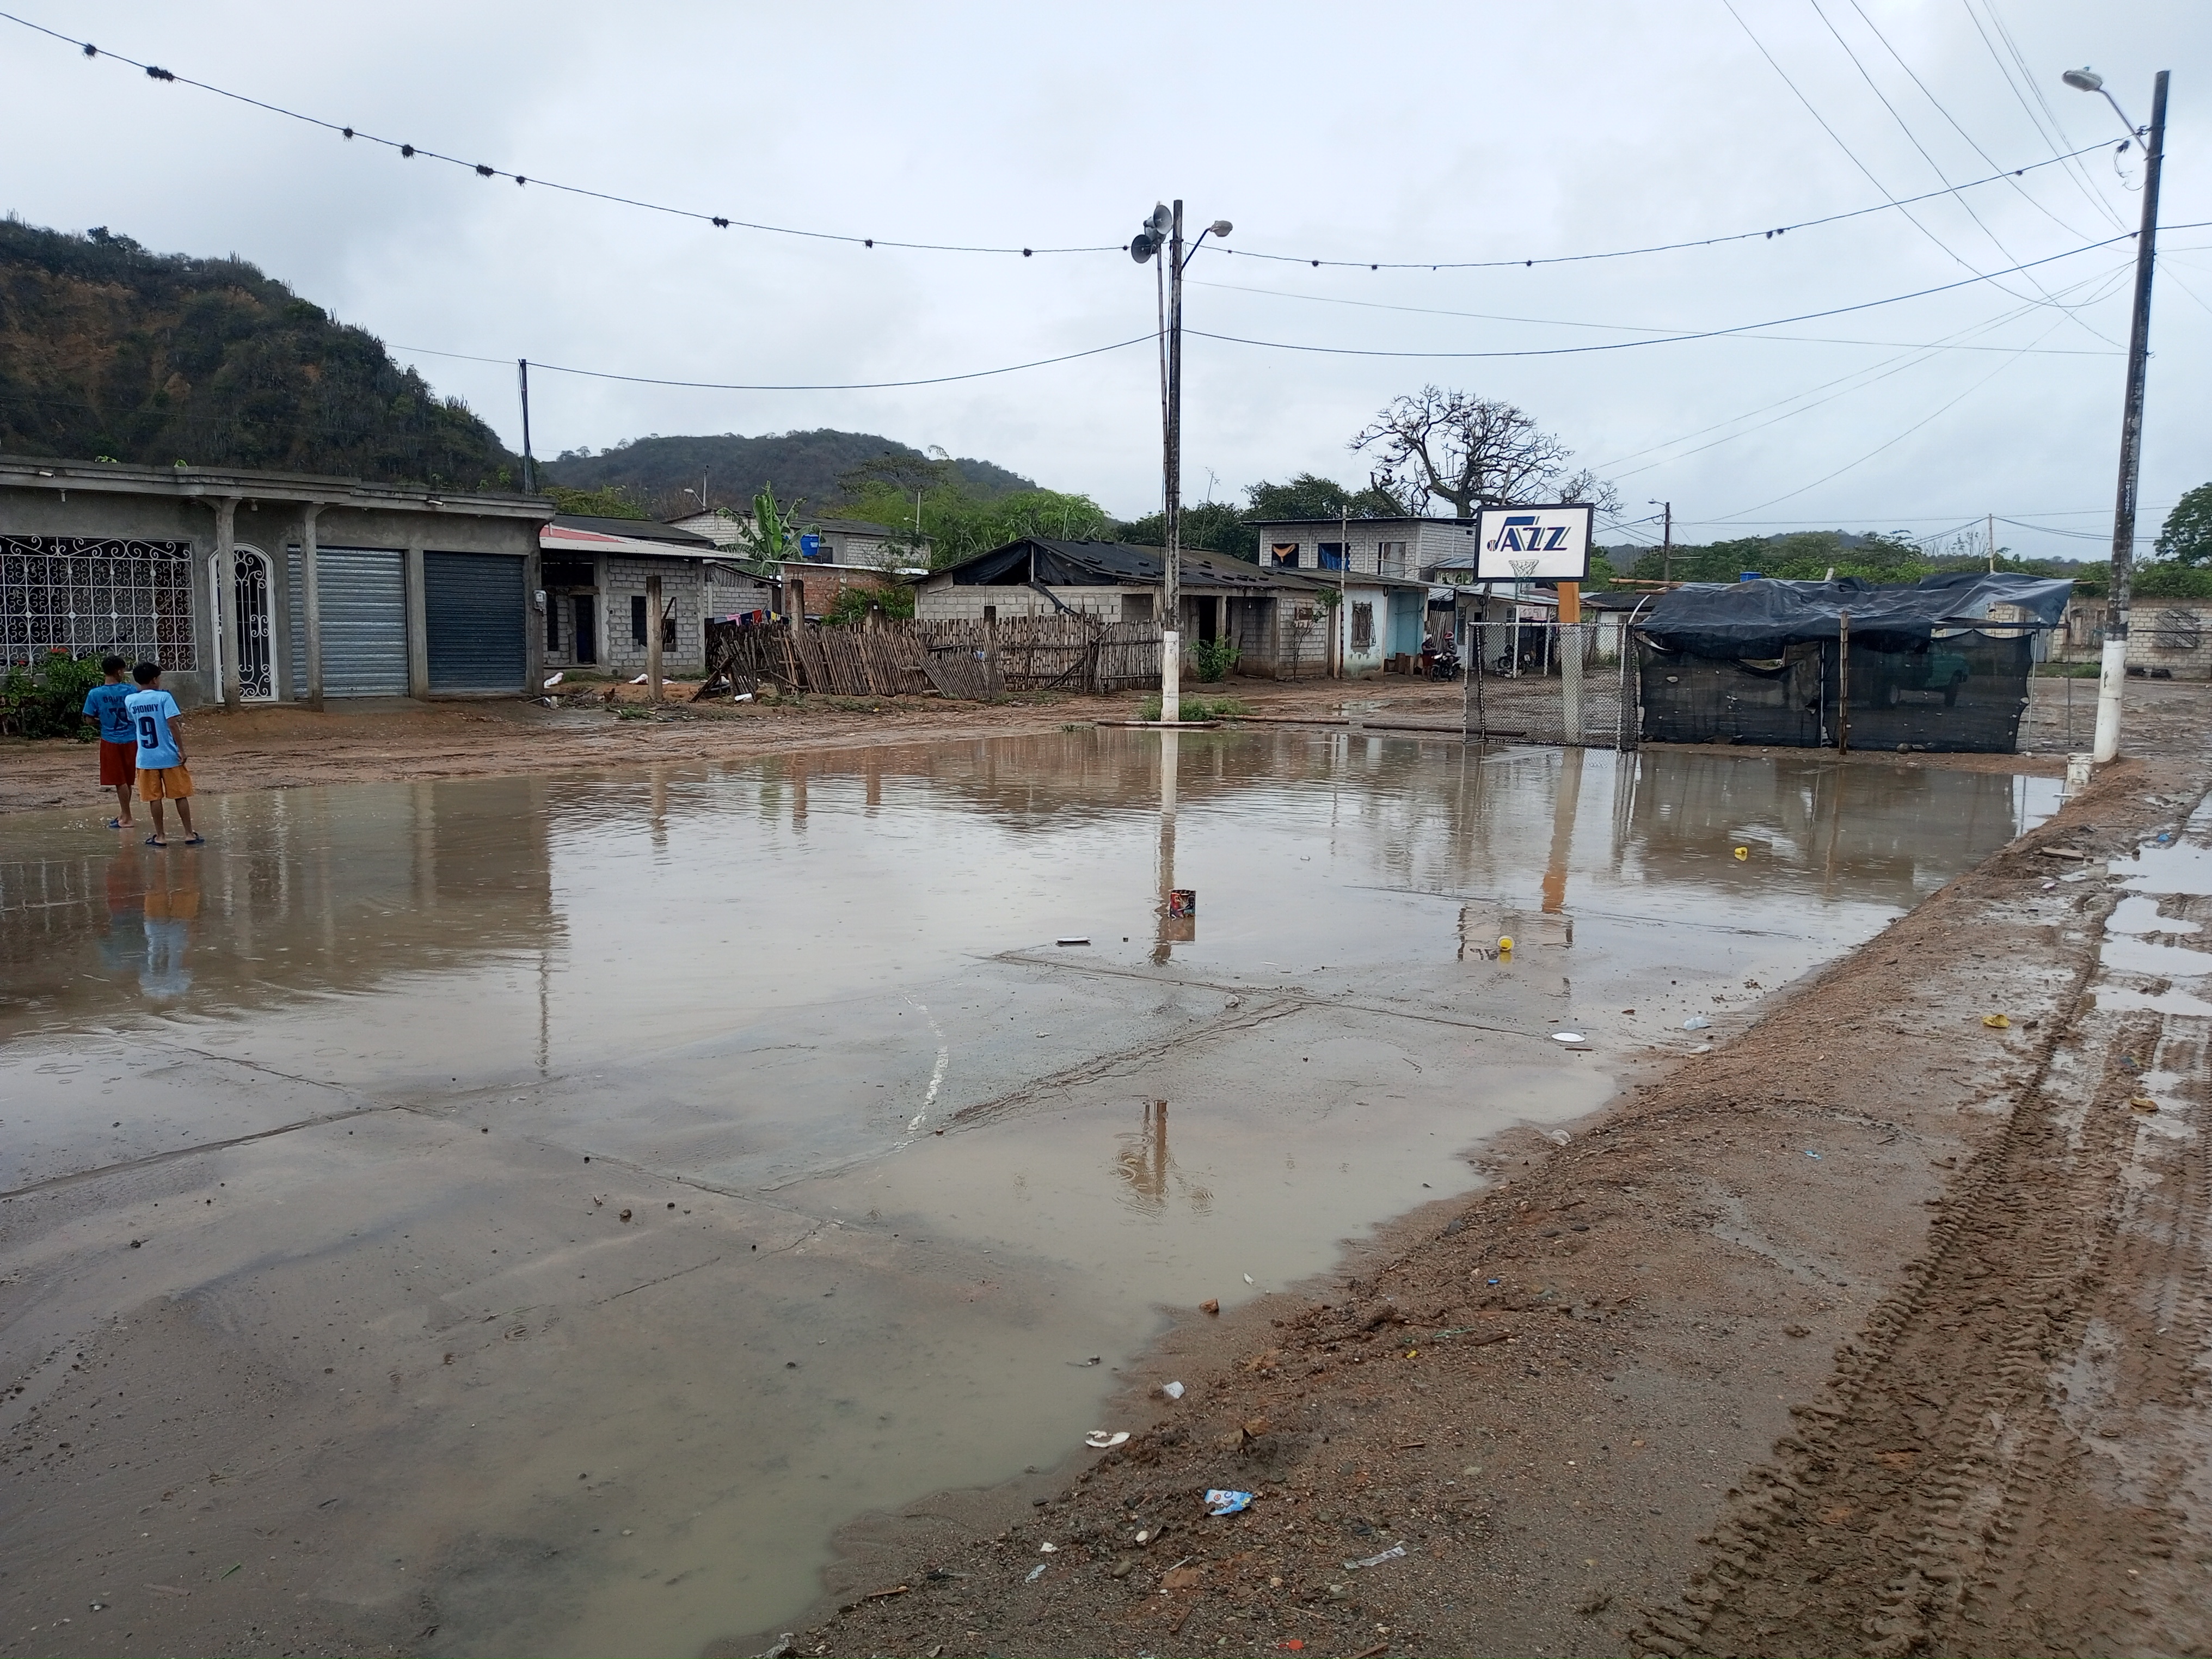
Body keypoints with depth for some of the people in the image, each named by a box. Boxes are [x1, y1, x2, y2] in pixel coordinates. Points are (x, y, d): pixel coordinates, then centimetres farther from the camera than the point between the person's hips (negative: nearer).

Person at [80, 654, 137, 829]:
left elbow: (89, 719, -4)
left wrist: (104, 723, 14)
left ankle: (126, 818, 6)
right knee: (126, 781, 13)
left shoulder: (95, 694, -10)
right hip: (131, 740, 2)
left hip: (111, 741, -2)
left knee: (120, 780, 3)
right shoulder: (130, 691, -7)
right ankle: (123, 814, 22)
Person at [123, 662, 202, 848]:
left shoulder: (130, 700, 3)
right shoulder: (164, 697, -10)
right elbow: (172, 725, -17)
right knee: (181, 795, 6)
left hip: (146, 759, 3)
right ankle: (189, 834, 9)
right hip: (169, 756, -3)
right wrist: (181, 749, -13)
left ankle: (160, 836, 11)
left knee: (154, 798, 8)